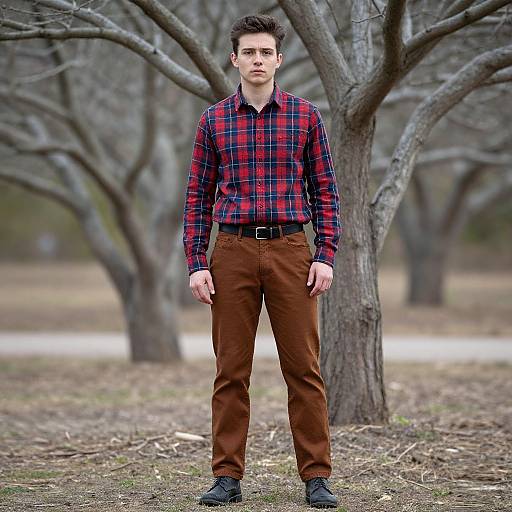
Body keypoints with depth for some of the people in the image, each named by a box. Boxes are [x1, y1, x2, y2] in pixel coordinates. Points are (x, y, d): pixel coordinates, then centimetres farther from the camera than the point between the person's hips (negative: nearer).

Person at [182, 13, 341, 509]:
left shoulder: (305, 115, 5)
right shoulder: (213, 121, 6)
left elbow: (325, 190, 5)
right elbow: (198, 197, 6)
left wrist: (326, 256, -5)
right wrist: (196, 265, -2)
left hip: (291, 251, -1)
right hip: (232, 251, 1)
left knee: (303, 368, -1)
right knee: (231, 370, 2)